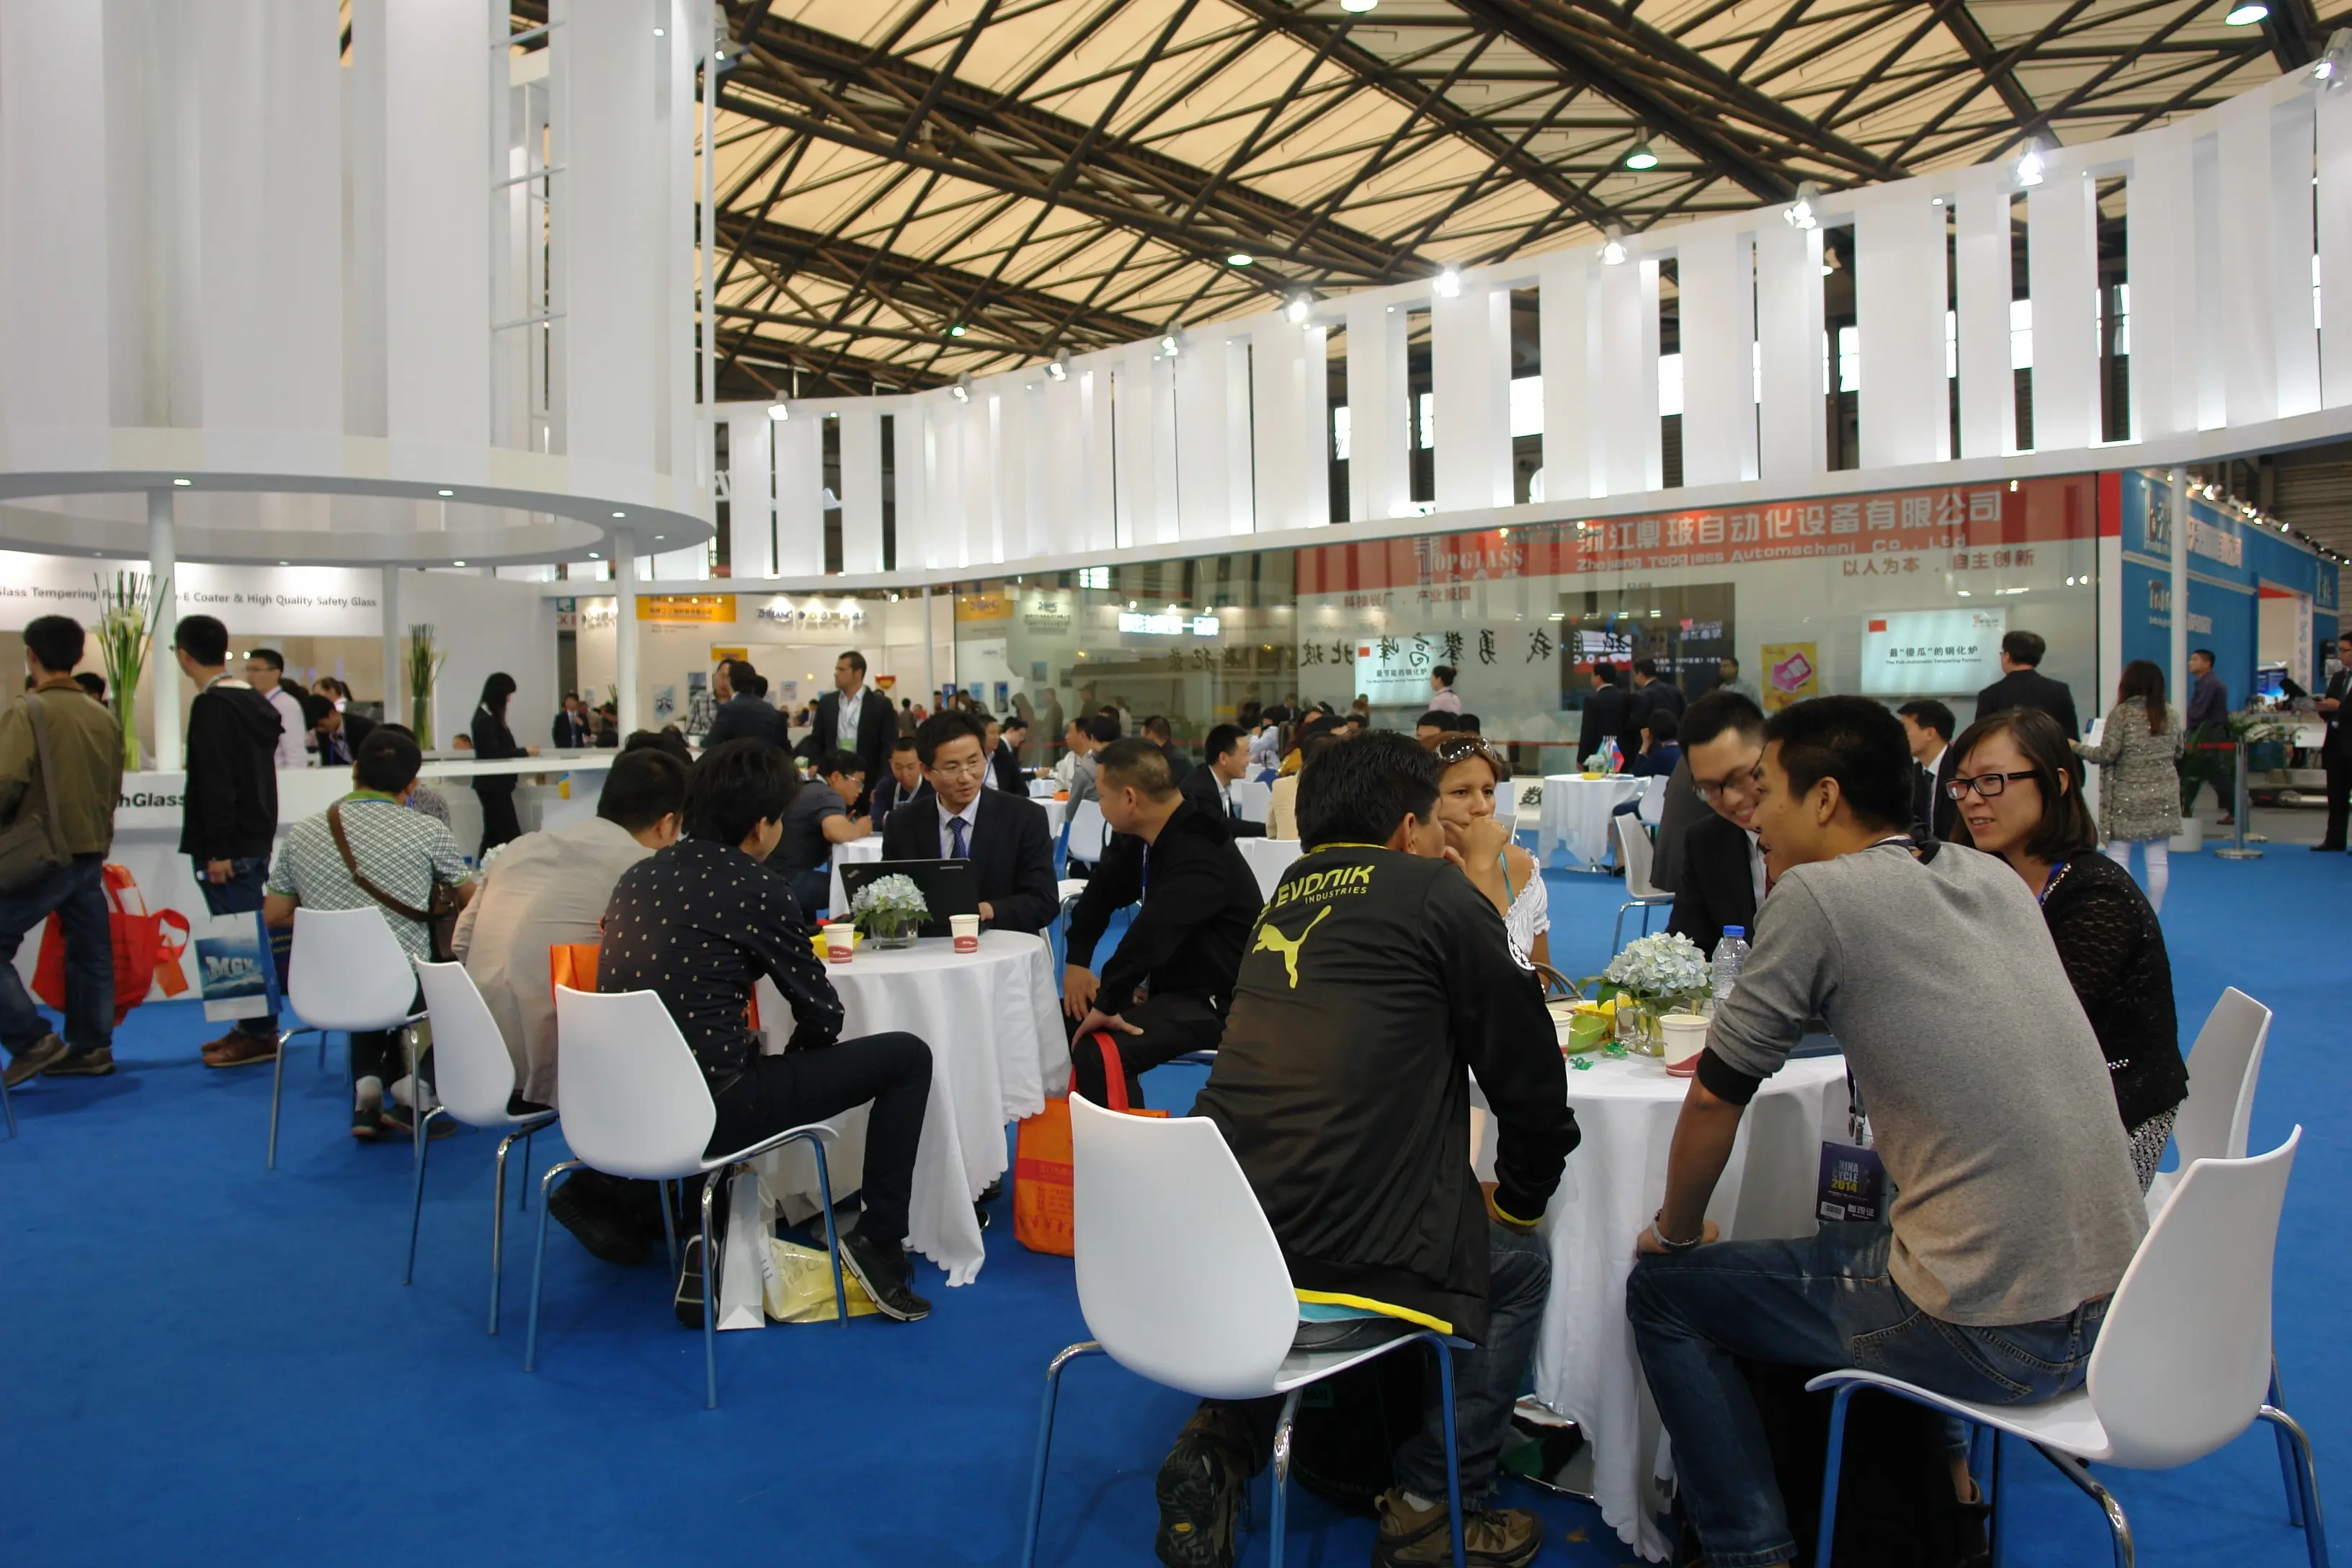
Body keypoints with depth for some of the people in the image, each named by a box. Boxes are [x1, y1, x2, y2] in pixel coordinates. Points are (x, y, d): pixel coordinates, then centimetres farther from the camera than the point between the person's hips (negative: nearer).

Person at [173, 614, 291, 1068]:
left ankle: (259, 1034, -1)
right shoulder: (256, 703, 14)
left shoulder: (211, 707, -14)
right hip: (257, 840, 9)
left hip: (228, 847, -9)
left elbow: (216, 784, -20)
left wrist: (217, 851, -19)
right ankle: (254, 1026, 20)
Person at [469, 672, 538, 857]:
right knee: (511, 835, -10)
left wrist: (523, 751, 4)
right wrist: (524, 751, -15)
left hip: (493, 784, 10)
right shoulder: (486, 719, -17)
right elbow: (494, 754, -21)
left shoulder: (489, 716, 12)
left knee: (494, 834, 12)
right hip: (493, 784, -10)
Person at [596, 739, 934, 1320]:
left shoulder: (638, 875, 9)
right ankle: (878, 1240, 4)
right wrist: (786, 1058, 18)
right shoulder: (755, 887, -9)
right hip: (707, 1109, -7)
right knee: (906, 1057, 3)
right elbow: (822, 1016, -3)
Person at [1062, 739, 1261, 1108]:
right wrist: (1076, 961, 4)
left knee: (1098, 1053, -28)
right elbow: (1102, 893, 15)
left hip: (1215, 1002, -10)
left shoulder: (1199, 858, -28)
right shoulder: (1142, 838, 5)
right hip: (1171, 983, 10)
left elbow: (1151, 934, -35)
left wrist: (1107, 1005, -28)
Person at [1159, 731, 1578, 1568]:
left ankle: (1223, 1440, 23)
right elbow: (1530, 1076, 2)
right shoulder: (1436, 892, -2)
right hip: (1331, 1283, -5)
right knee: (1521, 1260, 21)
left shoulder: (1290, 895, 15)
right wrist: (1520, 1198, 19)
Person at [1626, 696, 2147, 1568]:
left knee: (1662, 1291, 7)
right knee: (1841, 1250, 32)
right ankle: (1938, 1478, 34)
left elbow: (1715, 1099, -6)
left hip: (1991, 1335, -8)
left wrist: (1673, 1231, 9)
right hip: (2116, 1301, 8)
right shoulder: (1996, 879, 8)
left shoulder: (1819, 893, -12)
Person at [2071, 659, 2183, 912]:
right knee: (2158, 860, 7)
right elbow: (2178, 753, 14)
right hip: (2163, 796, 5)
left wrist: (2077, 748, 2)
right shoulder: (2170, 714, 6)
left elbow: (2107, 755, -12)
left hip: (2128, 797, -5)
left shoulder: (2121, 713, -10)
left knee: (2118, 856, 2)